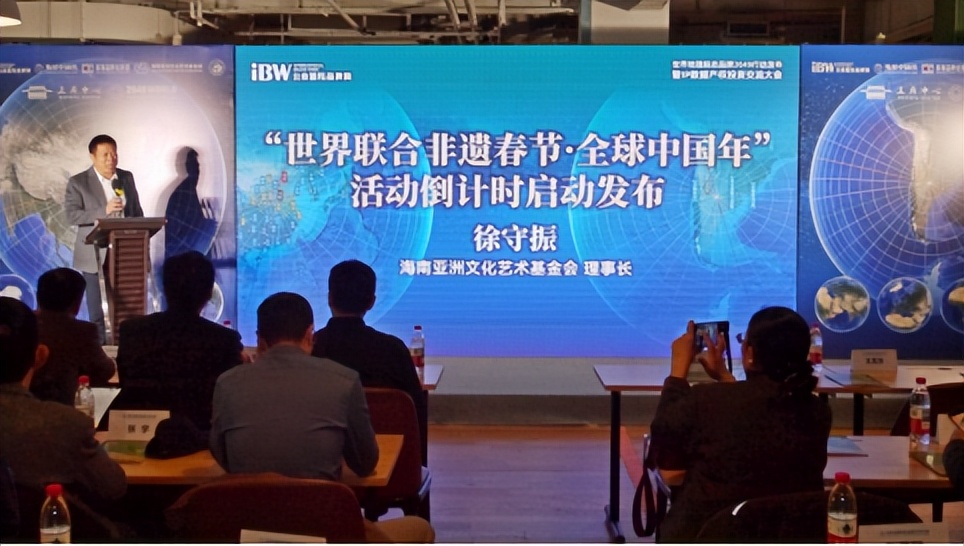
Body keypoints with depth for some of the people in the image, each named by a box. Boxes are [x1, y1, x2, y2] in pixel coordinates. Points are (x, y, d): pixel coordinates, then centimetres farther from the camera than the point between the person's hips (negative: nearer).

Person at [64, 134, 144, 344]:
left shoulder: (127, 177, 8)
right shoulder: (78, 183, -5)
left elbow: (137, 211, 13)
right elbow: (72, 215, -14)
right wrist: (104, 211, -24)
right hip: (94, 253, -3)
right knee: (95, 305, 4)